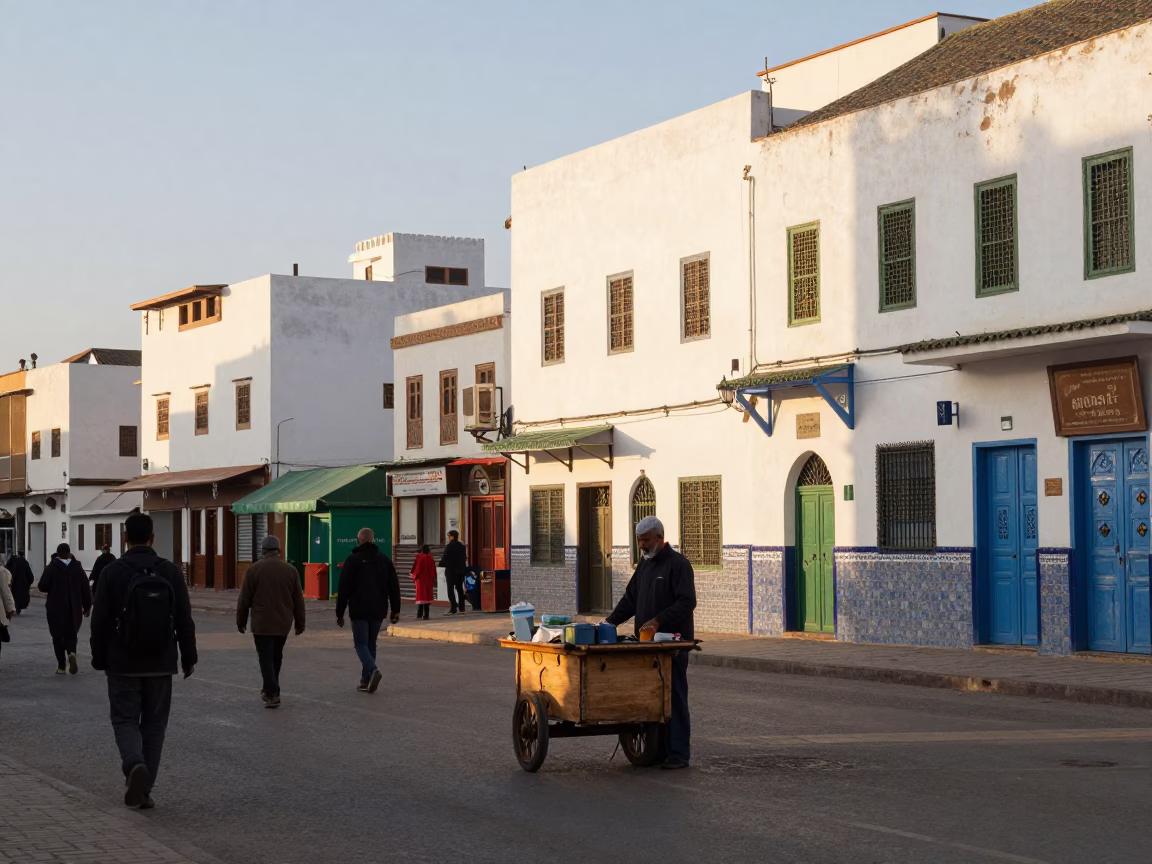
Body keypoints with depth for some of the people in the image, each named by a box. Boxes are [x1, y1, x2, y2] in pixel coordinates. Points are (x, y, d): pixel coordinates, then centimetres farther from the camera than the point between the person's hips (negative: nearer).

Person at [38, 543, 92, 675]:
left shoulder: (51, 568, -7)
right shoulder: (78, 569, 1)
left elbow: (42, 586, -9)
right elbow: (86, 589, 0)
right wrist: (87, 607, 9)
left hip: (56, 609, -2)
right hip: (74, 609, 2)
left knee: (58, 636, 7)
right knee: (71, 634, 13)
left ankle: (61, 666, 4)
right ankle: (71, 653, -17)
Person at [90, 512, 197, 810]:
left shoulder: (112, 572, -7)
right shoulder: (171, 572, -2)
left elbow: (100, 621, -5)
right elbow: (184, 620, 0)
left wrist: (100, 659, 5)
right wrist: (188, 657, 8)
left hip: (123, 664, -2)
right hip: (160, 664, 2)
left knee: (125, 719, 8)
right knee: (154, 724, 10)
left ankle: (134, 765, -20)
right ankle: (143, 791, 9)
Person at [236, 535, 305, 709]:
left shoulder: (254, 569, -5)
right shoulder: (290, 570, 3)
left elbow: (244, 599, -2)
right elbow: (298, 600, 6)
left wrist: (241, 621, 8)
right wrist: (300, 623, 14)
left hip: (262, 624, -4)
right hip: (283, 623, 4)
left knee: (266, 659, -2)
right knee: (276, 658, 19)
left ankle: (272, 695, -12)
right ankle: (270, 690, 28)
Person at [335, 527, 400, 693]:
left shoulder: (353, 560, -5)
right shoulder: (385, 560, 7)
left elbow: (344, 588, -6)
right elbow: (394, 586, 6)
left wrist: (339, 613, -1)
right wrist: (396, 610, 10)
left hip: (359, 611, -4)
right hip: (378, 611, 4)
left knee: (361, 643, 0)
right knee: (371, 644, 13)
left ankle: (372, 670, -25)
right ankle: (366, 681, 12)